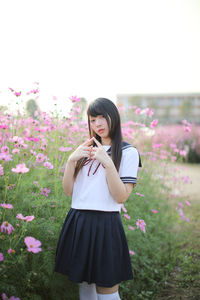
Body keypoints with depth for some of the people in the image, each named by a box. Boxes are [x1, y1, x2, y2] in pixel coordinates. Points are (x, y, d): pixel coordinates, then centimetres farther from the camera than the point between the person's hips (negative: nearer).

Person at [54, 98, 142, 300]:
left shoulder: (128, 152, -3)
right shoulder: (86, 151, 13)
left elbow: (121, 197, -11)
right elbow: (68, 191, 8)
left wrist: (107, 162, -19)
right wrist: (71, 160, -6)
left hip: (105, 225, -5)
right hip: (76, 223, 5)